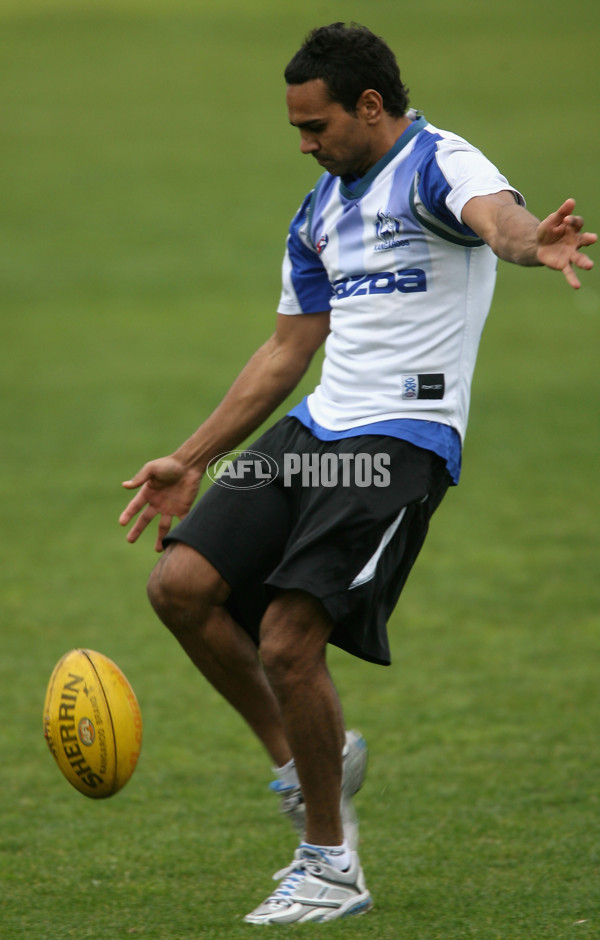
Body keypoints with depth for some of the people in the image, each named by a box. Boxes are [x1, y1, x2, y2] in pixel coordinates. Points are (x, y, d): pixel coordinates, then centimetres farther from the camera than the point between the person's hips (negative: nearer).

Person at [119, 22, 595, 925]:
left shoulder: (438, 165, -7)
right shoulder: (321, 211, 20)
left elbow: (495, 212, -32)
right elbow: (286, 352, 26)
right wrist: (191, 462, 26)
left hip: (403, 438, -8)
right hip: (317, 429, 8)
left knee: (288, 638, -16)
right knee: (181, 584, -4)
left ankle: (332, 868, 1)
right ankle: (305, 759, 16)